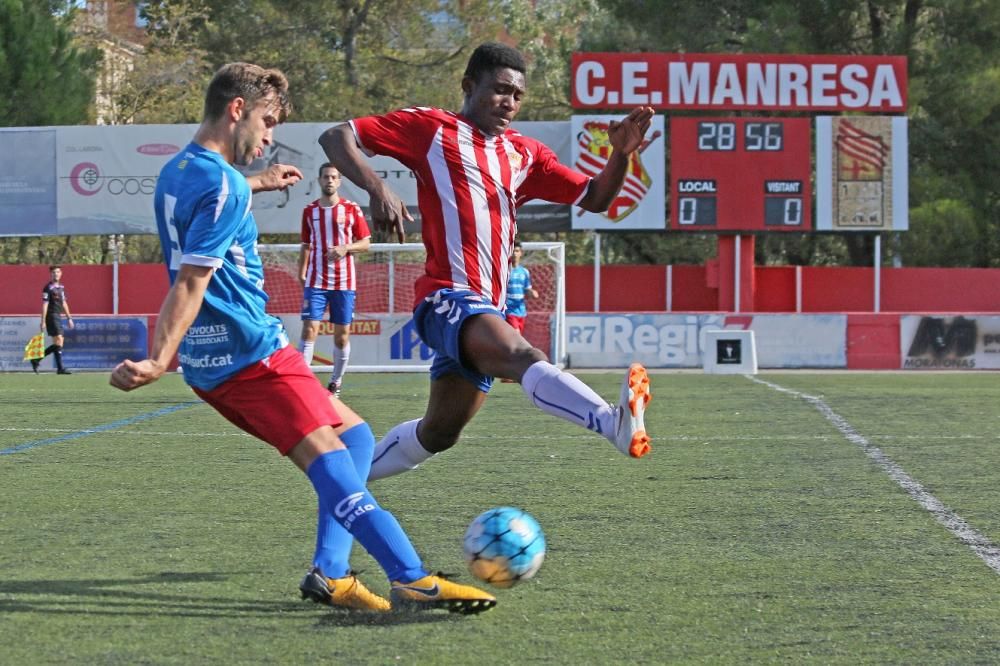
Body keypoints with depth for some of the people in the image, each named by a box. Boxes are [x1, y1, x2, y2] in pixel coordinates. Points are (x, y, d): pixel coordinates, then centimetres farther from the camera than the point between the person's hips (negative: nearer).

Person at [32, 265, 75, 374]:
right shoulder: (48, 288, -8)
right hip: (51, 316, -9)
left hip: (59, 317, 9)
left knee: (59, 343, 7)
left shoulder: (61, 287, 16)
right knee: (58, 341, -13)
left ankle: (36, 360, 14)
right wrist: (43, 321, -16)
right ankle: (60, 368, -12)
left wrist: (69, 318, 20)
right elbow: (45, 305, -12)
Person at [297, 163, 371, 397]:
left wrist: (346, 248, -15)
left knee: (342, 334, 3)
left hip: (344, 281, -1)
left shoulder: (351, 209, 2)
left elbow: (366, 243, 3)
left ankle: (336, 383, 15)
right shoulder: (309, 211, 8)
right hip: (315, 281, 1)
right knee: (309, 329, -10)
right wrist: (301, 274, 6)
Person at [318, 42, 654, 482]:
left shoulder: (524, 155, 21)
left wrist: (621, 154, -1)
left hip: (487, 309, 9)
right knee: (525, 357, -35)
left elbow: (594, 198, 19)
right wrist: (376, 186, -19)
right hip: (448, 296, -9)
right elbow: (336, 137, 0)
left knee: (439, 433, 14)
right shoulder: (431, 128, 3)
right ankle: (616, 423, -61)